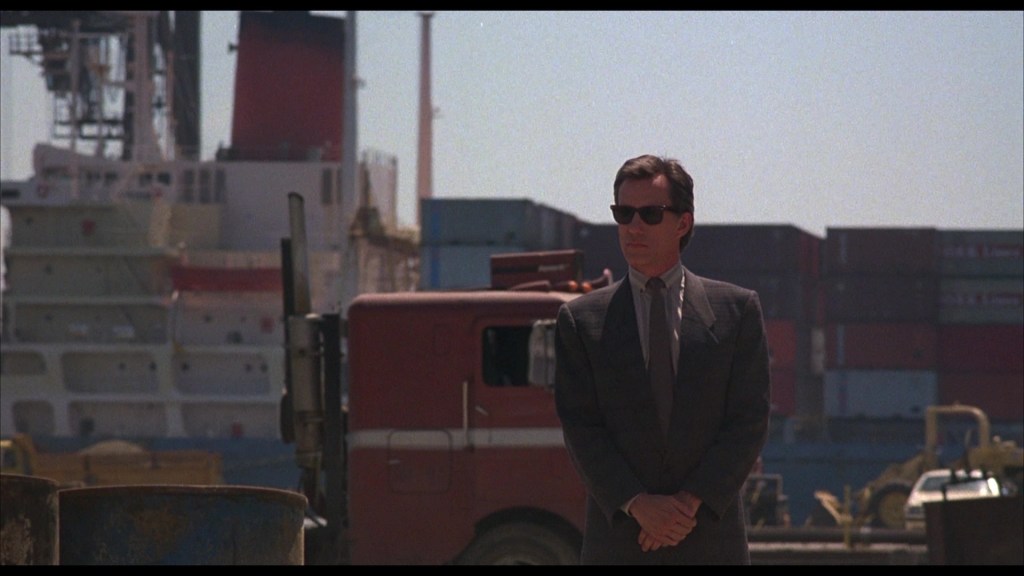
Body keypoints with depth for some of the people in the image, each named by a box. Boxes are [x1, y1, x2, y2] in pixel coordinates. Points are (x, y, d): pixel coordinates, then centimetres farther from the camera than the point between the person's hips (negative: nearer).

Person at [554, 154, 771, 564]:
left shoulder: (737, 310, 7)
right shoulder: (581, 320, 8)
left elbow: (750, 420, 2)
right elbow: (581, 429, 1)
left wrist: (693, 501, -10)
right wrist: (637, 504, -13)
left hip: (711, 540, 0)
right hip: (617, 542, 0)